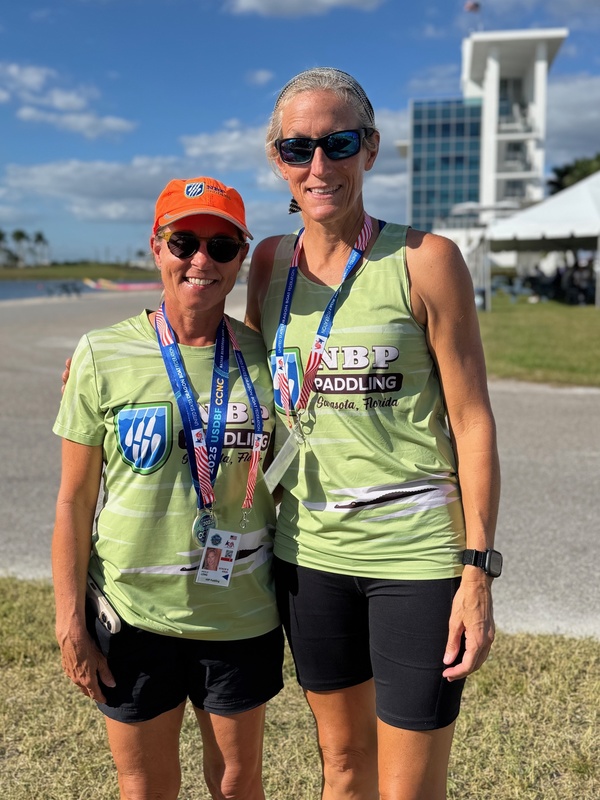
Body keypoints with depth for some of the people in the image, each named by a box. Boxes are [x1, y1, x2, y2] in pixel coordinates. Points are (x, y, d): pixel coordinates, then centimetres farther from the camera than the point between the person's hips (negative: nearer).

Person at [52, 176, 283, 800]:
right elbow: (74, 499, -4)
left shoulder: (263, 359, -3)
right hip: (132, 614, -1)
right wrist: (70, 619, -4)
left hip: (241, 613, 2)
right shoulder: (102, 357, -8)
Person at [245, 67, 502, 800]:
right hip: (308, 549, 4)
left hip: (416, 553, -4)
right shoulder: (270, 261, 4)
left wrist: (478, 573, -11)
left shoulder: (425, 259, -9)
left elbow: (472, 419, -9)